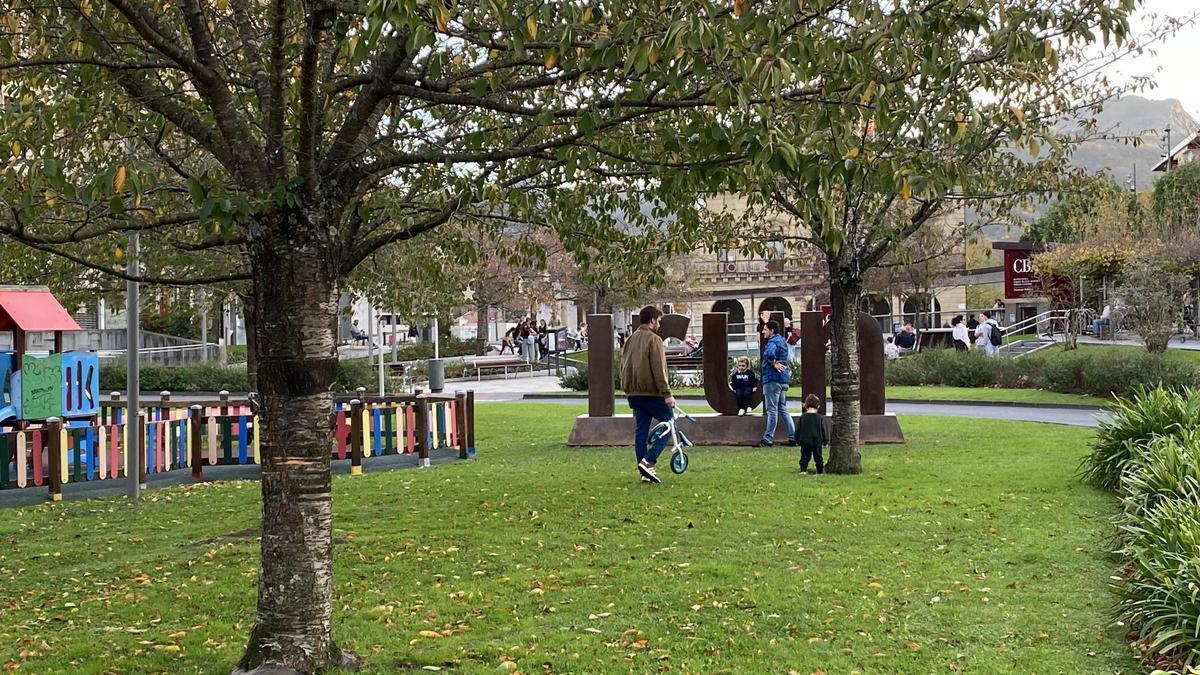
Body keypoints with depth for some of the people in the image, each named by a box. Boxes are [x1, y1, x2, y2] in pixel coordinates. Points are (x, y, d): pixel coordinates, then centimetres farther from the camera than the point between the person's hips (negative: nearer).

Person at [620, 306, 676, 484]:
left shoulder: (630, 339, 14)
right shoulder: (654, 340, -10)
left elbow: (624, 367, 19)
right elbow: (658, 369, -17)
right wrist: (667, 393, -16)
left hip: (634, 393, 8)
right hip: (651, 392, -8)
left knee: (640, 429, 9)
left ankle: (645, 472, 9)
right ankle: (648, 461, -10)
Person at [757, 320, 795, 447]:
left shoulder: (772, 342, -13)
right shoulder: (782, 341, 17)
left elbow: (770, 353, -34)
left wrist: (774, 364, -17)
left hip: (772, 379, -9)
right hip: (784, 379, 9)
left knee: (772, 410, -6)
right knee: (783, 409, 14)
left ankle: (768, 439, -4)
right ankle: (793, 436, 10)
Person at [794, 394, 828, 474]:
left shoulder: (802, 417, -1)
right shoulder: (820, 417, -4)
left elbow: (798, 430, 4)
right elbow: (824, 430, 1)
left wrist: (797, 441, 15)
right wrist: (826, 440, 11)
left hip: (805, 441, 0)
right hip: (817, 442, 0)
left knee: (805, 456, 6)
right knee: (818, 457, 11)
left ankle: (803, 470, -7)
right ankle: (820, 470, 16)